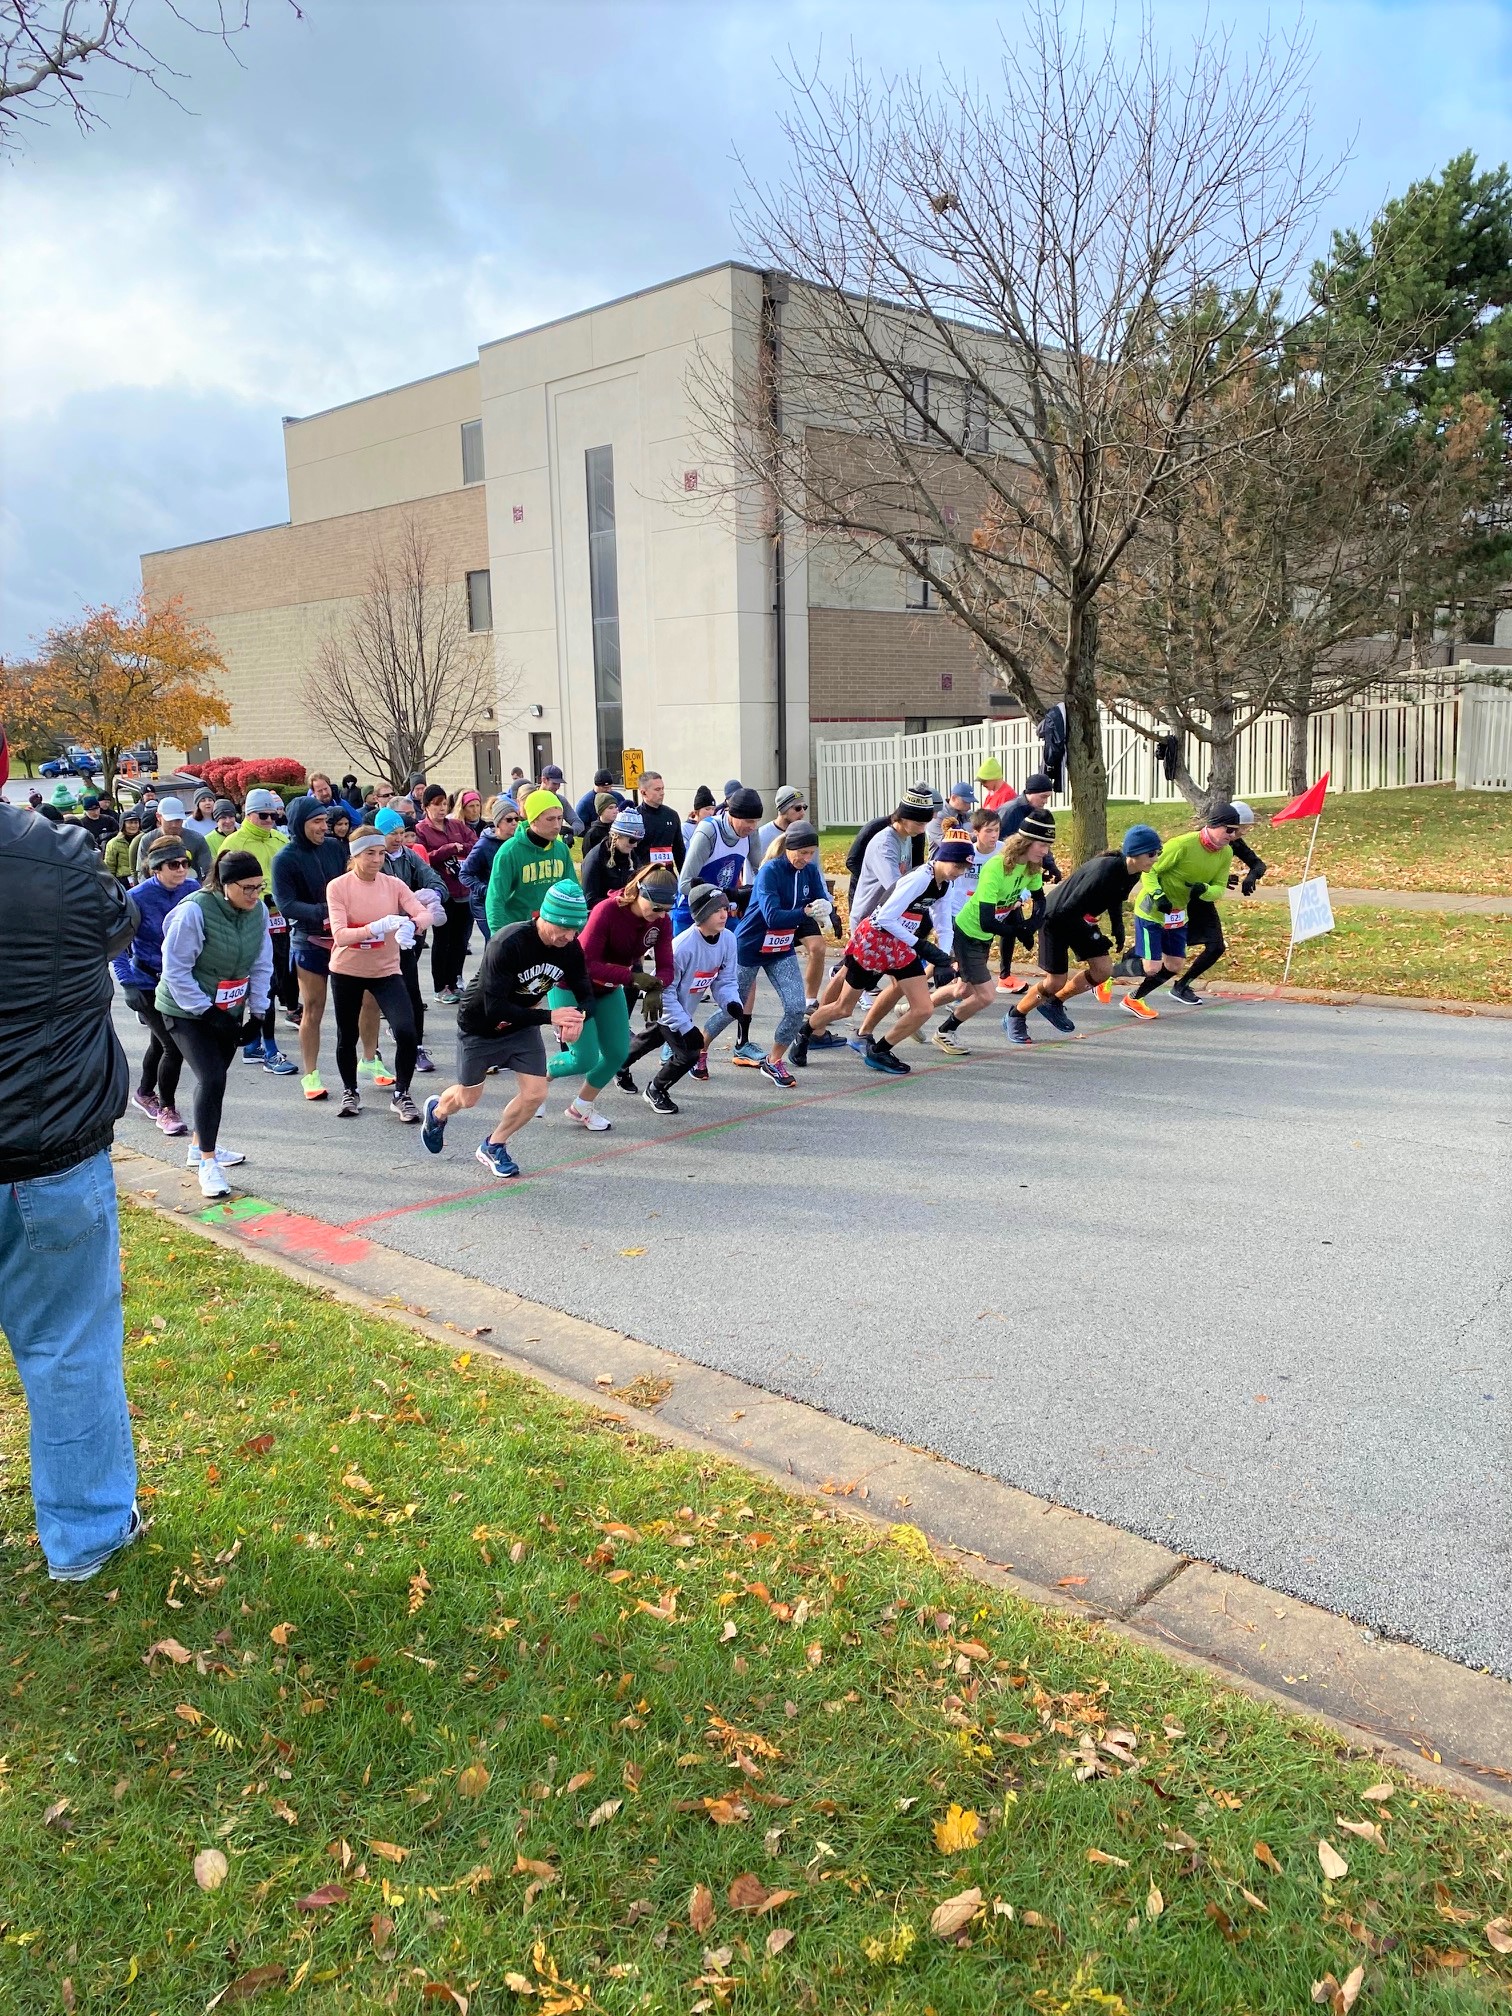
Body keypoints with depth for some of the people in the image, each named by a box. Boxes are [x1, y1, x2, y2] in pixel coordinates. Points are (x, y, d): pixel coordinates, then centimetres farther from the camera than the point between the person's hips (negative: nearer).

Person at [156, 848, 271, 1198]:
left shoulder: (258, 911, -6)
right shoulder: (194, 911, -24)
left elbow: (261, 965, 4)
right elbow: (175, 970, -19)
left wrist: (257, 1011, -1)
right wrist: (208, 1013, -19)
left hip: (229, 1010, 6)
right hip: (187, 1011, -6)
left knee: (214, 1077, 14)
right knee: (211, 1078, -15)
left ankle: (201, 1147, 33)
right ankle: (207, 1163, -3)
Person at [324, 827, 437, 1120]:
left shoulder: (394, 884, -3)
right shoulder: (337, 887, -10)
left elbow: (424, 913, -16)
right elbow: (340, 935, -21)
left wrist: (410, 925, -39)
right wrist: (377, 927, -35)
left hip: (386, 971, 1)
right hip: (347, 971, -1)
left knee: (407, 1033, -15)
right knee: (347, 1037, 13)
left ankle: (401, 1095, 6)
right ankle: (350, 1092, 38)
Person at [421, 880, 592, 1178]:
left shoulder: (570, 948, -18)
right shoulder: (507, 944, -36)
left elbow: (585, 995, -7)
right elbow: (494, 1008, -37)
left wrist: (578, 1015, -32)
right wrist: (549, 1016, -43)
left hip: (522, 1026, 5)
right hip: (480, 1027, -4)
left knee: (535, 1095, -6)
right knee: (468, 1098, 14)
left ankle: (493, 1147, 21)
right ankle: (437, 1112, 51)